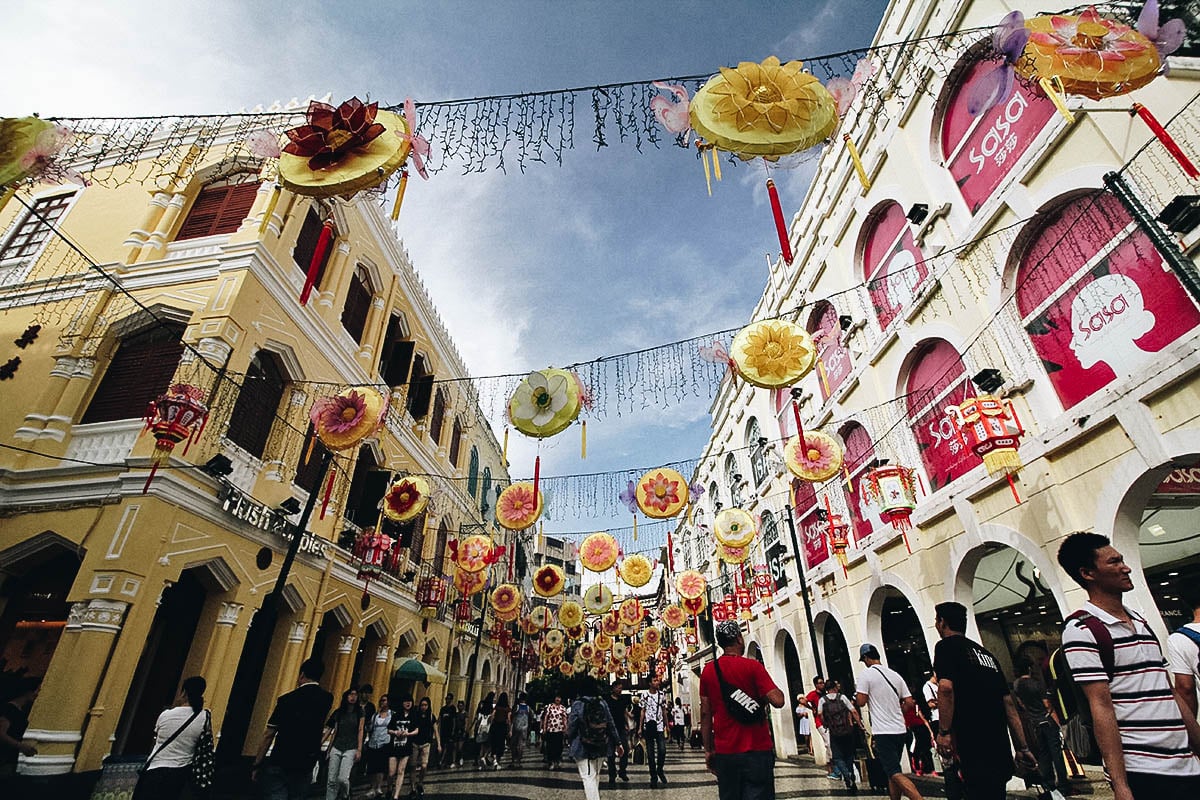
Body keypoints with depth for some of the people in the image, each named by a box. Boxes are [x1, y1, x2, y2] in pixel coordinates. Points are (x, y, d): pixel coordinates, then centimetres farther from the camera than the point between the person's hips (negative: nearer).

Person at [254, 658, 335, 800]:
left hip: (280, 764, -3)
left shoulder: (286, 699, -9)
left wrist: (257, 765, 2)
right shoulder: (327, 699, 0)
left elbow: (268, 735, -7)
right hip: (305, 767, 3)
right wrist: (301, 691, 20)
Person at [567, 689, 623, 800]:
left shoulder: (577, 704, -13)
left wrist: (569, 742, 7)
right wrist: (617, 742, 7)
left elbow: (571, 727, -10)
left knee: (588, 777, -2)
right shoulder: (602, 702, -2)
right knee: (595, 775, 22)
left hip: (582, 747, -5)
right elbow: (611, 724, 1)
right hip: (600, 746, 5)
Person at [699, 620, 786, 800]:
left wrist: (708, 750, 12)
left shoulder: (708, 670, 4)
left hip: (724, 752, 4)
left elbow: (705, 714, 5)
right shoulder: (752, 666, -8)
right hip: (757, 751, -4)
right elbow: (778, 701, -16)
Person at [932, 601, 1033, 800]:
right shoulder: (985, 652, 21)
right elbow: (1008, 702, 19)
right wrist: (1023, 748, 22)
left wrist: (944, 731, -15)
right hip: (1000, 750, 8)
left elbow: (946, 687, -19)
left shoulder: (946, 646, -2)